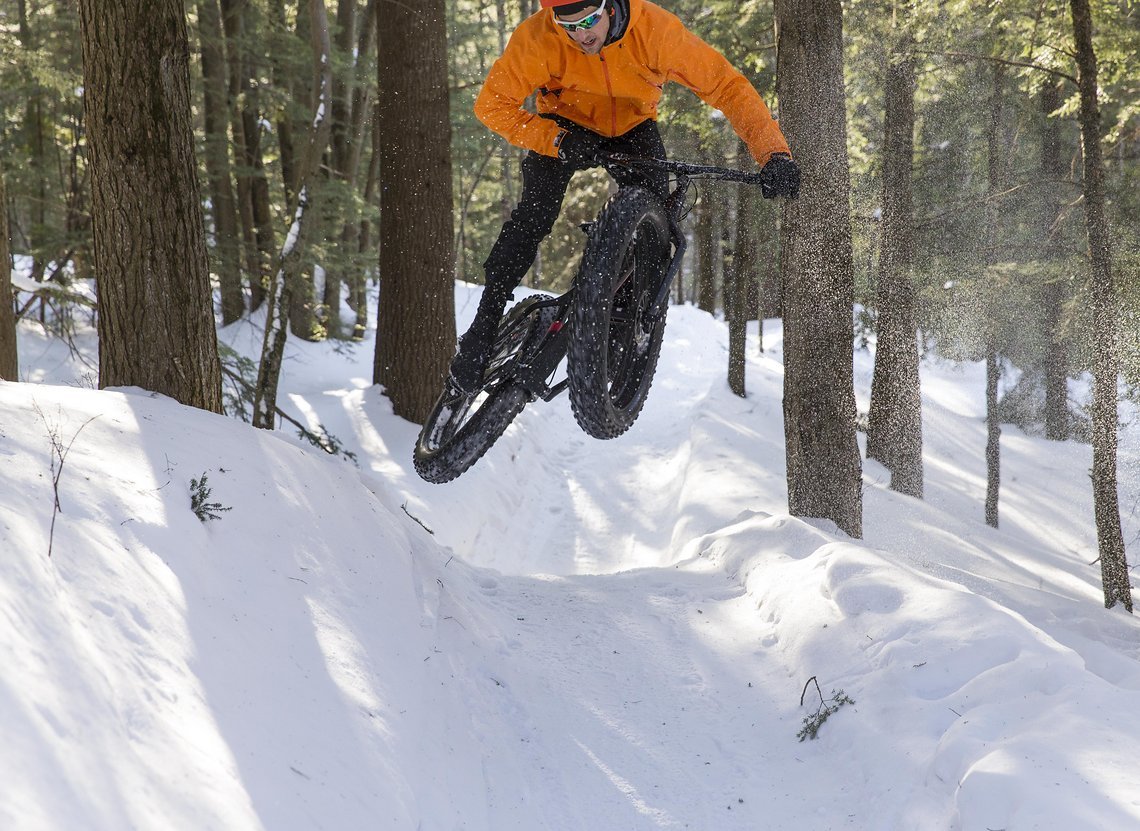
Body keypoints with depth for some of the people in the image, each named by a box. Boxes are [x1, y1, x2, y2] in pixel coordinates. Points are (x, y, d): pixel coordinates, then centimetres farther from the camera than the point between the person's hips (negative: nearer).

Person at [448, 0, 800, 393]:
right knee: (536, 211, -22)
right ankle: (483, 327, -14)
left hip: (633, 125, 1)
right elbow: (492, 104, -25)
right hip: (564, 123, -1)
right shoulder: (537, 37, -33)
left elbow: (727, 85, -33)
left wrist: (774, 154, -44)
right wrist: (558, 141, -38)